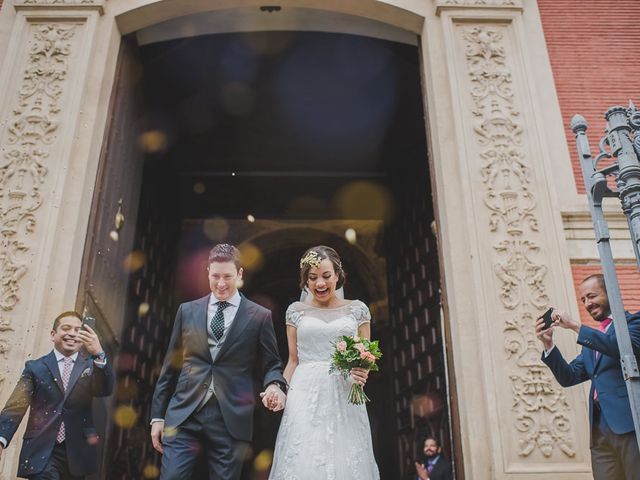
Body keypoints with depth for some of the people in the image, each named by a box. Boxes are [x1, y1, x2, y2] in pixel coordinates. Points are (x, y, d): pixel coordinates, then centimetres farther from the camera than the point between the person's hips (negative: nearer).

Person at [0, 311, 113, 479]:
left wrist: (99, 355, -30)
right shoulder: (35, 367, 5)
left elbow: (105, 390, -12)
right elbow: (16, 406, -4)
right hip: (41, 451, -1)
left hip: (77, 452, 1)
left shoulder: (92, 365, 6)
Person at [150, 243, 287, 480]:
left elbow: (271, 364, 8)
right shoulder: (187, 311, 10)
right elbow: (170, 365, 12)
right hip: (184, 416, 2)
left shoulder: (259, 316, 3)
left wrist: (274, 385, -15)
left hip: (232, 420, -1)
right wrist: (158, 415, 10)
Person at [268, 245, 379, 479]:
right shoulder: (296, 311, 8)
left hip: (345, 398, 0)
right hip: (306, 398, 0)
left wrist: (363, 373, -12)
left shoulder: (358, 309, 7)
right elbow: (293, 360, 11)